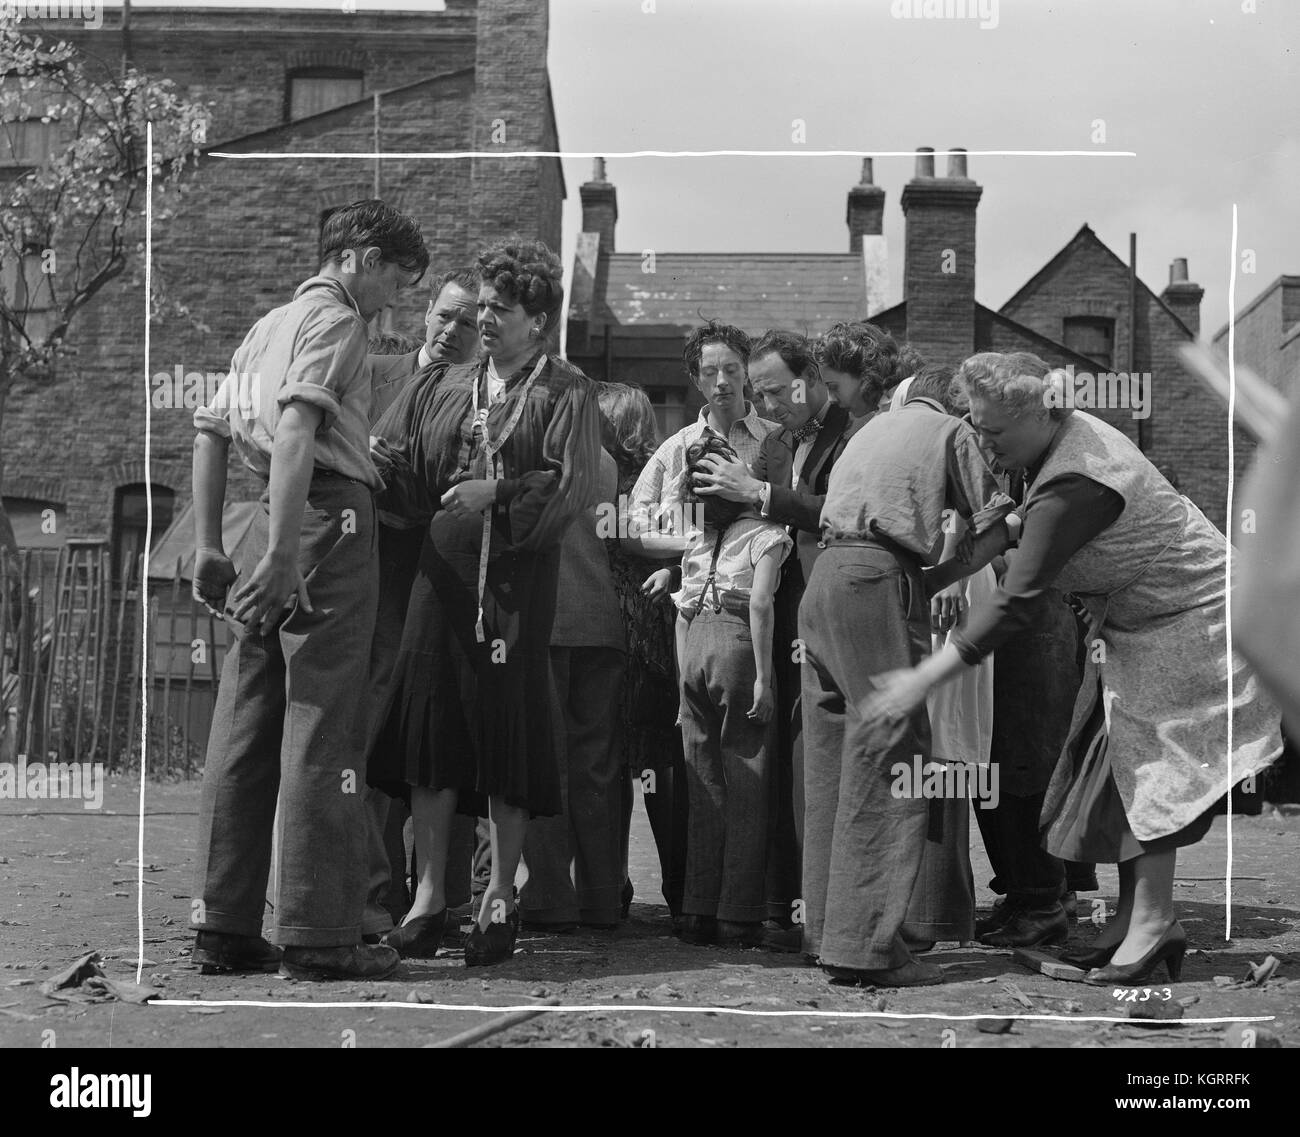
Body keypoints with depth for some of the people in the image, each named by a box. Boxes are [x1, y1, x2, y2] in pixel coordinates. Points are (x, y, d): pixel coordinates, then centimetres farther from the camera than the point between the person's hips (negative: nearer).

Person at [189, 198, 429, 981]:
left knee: (246, 729, 7)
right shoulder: (335, 320, -3)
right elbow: (295, 429, -18)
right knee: (322, 730, -8)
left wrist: (209, 547, 20)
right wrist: (281, 554, -25)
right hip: (330, 516, -9)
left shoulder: (268, 326, 24)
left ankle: (226, 926, 11)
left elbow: (210, 432, 22)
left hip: (280, 526, 9)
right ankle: (320, 936, -5)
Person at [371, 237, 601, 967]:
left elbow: (576, 485, -11)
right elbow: (406, 474, 11)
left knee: (508, 738, 0)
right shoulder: (448, 388, 15)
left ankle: (500, 901, 12)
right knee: (429, 731, 3)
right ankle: (429, 897, 12)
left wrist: (498, 492, -19)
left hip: (517, 581, -4)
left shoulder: (567, 393, 1)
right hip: (442, 575, 4)